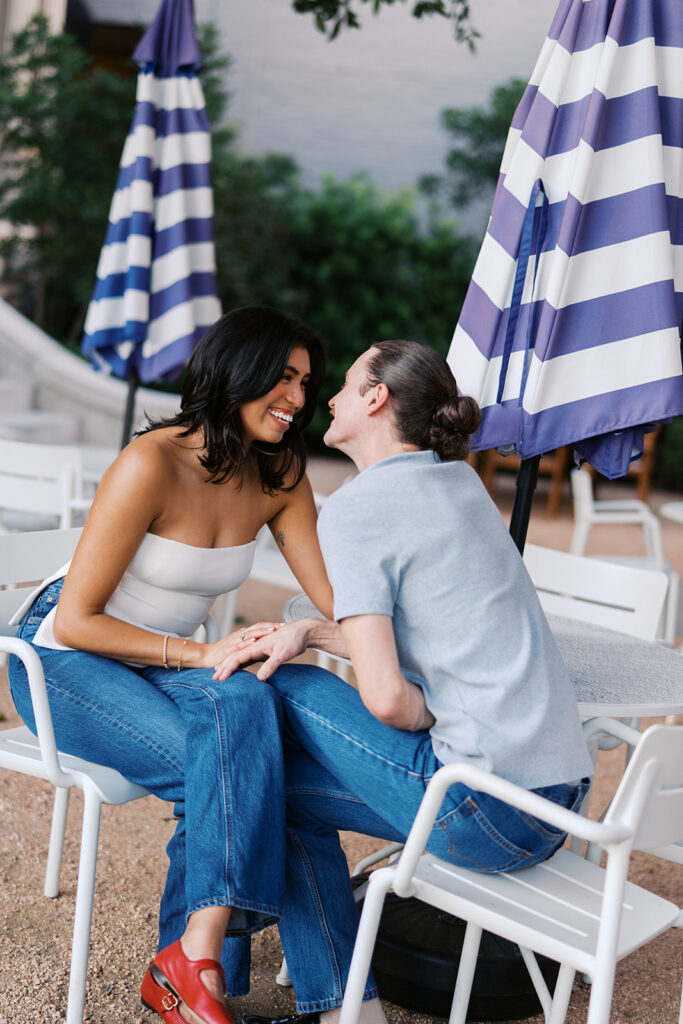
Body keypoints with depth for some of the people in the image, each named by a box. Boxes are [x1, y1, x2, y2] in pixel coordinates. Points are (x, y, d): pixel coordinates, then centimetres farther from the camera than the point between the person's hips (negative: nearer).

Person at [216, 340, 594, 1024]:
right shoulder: (461, 482, 13)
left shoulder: (354, 507, -11)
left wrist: (438, 719, 3)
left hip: (488, 812, -8)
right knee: (284, 784, 15)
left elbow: (384, 698, -18)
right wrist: (307, 632, 6)